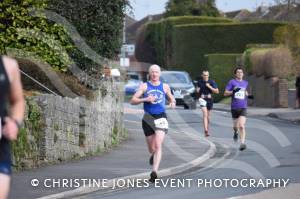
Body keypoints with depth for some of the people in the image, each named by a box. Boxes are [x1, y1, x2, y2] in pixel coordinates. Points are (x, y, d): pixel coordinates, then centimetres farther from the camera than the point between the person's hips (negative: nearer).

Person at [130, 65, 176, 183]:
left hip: (161, 117, 0)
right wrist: (145, 99, -18)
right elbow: (133, 101, -2)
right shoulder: (144, 86, 4)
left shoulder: (165, 87, 9)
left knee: (158, 145, -17)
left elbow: (171, 98, 25)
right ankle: (153, 155, 46)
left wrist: (173, 102, 1)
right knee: (152, 149, 8)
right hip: (148, 118, 0)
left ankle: (154, 172, -22)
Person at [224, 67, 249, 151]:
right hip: (234, 107, -1)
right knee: (236, 126, 12)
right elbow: (225, 93, -4)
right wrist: (233, 91, -19)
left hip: (243, 108, 1)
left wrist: (246, 94, 8)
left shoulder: (245, 83, 11)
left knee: (241, 126, -17)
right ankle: (235, 132, 49)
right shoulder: (232, 82, 0)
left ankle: (242, 143, -20)